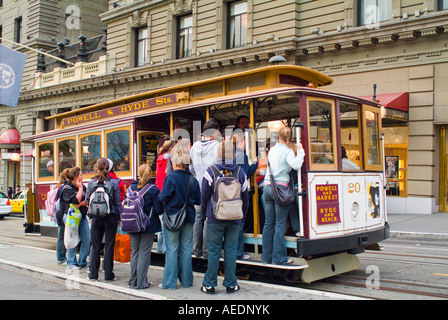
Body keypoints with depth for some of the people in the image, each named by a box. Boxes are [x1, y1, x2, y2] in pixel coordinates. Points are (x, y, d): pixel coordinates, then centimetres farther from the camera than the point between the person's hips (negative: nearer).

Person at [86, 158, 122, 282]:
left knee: (95, 245, 10)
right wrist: (120, 217, 6)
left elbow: (87, 200, 6)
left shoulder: (91, 182, -2)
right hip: (111, 217, -1)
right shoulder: (114, 183, -6)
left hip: (96, 217, 2)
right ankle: (108, 275, 8)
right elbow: (118, 202, -3)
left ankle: (93, 274, 15)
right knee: (109, 245, 4)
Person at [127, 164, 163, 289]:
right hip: (148, 225, -4)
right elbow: (159, 209, -11)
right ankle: (141, 282, 3)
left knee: (134, 251, 13)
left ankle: (133, 281, 18)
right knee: (144, 252, 1)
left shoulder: (130, 188, 2)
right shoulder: (153, 189, -10)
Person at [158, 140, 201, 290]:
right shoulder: (193, 179, -2)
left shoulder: (170, 178, -15)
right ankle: (186, 280, 18)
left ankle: (170, 282, 8)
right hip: (188, 218, 3)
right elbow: (198, 200, 2)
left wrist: (160, 195, 5)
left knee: (172, 250, 4)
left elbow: (163, 197, -17)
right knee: (186, 249, 11)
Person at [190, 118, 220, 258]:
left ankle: (197, 249, 17)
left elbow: (191, 168, 13)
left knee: (198, 217, 11)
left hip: (198, 186, 5)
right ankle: (206, 250, 3)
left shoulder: (194, 147, 7)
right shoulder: (216, 147, -10)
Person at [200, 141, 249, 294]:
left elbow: (205, 197, -1)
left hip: (215, 218, -2)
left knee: (213, 251, 5)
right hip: (235, 219, 2)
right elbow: (245, 198, 7)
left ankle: (209, 284, 13)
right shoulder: (241, 172, 0)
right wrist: (242, 216, 19)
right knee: (231, 251, 8)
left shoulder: (210, 172, -8)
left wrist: (205, 213, 15)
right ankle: (231, 284, 14)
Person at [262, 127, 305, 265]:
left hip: (267, 186, 6)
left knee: (268, 223, 9)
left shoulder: (272, 150, 14)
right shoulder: (287, 151, -5)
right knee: (280, 224, -1)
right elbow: (296, 165, -21)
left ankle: (267, 256, 14)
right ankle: (279, 258, 1)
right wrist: (300, 151, -6)